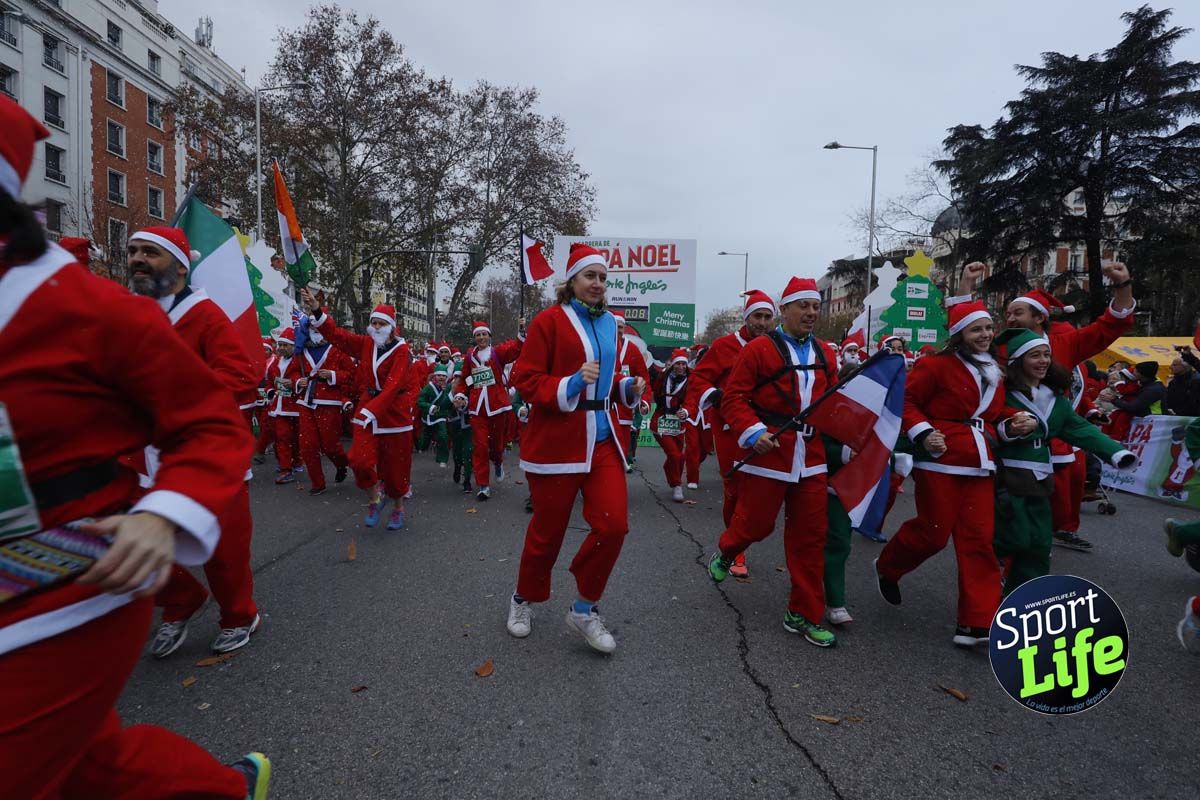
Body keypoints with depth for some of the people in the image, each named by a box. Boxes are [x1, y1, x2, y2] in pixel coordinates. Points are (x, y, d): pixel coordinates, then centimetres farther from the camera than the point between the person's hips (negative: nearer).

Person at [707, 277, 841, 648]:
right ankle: (725, 552, 42)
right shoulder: (759, 349, -5)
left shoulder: (825, 354, 13)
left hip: (811, 456, 5)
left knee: (810, 536, 6)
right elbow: (733, 398, -8)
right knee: (755, 523, 5)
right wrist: (753, 432, -19)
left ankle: (804, 615, 19)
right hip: (768, 451, -5)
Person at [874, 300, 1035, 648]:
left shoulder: (994, 371, 15)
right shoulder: (937, 365, -9)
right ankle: (887, 568, 28)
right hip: (940, 462, -7)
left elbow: (996, 415, 21)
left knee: (979, 539, 3)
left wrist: (1014, 423, 1)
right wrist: (923, 433, -19)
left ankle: (977, 621, 8)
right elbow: (906, 401, -8)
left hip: (979, 465, 7)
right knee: (933, 533, -2)